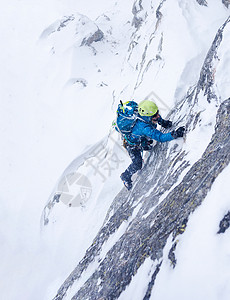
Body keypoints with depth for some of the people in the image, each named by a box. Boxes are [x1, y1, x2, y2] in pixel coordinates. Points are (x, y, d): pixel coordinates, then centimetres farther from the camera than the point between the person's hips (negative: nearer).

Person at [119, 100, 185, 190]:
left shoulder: (146, 115, -27)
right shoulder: (144, 128, -49)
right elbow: (160, 137, -53)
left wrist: (162, 121, -11)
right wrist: (175, 134, -61)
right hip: (132, 144, -7)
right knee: (137, 165, -4)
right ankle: (125, 177, 23)